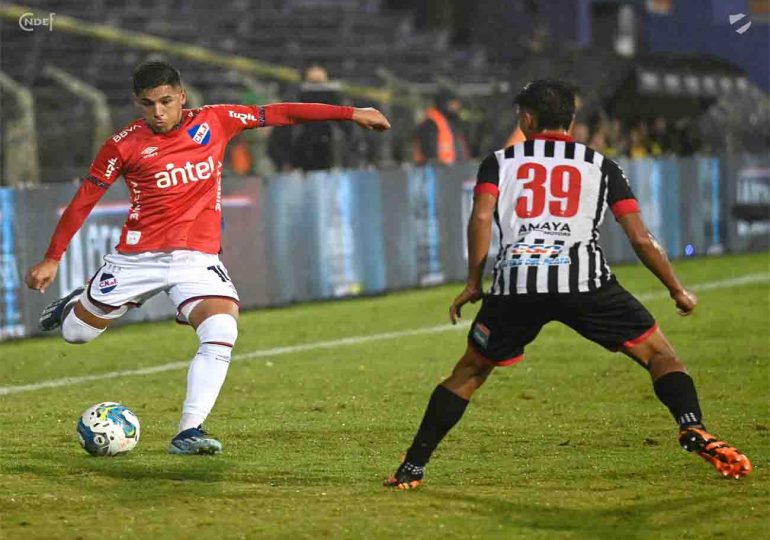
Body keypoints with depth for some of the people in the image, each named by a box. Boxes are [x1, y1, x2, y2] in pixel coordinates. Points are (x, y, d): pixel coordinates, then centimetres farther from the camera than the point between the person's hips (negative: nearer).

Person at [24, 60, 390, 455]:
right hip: (138, 256, -1)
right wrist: (52, 259, -2)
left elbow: (279, 113, 3)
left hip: (198, 258, 1)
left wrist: (351, 113, 4)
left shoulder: (214, 122, -1)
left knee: (221, 334, -24)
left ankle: (189, 433, -19)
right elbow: (84, 200, -1)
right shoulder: (125, 145, -7)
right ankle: (75, 305, 49)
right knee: (75, 333, 10)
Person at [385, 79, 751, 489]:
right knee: (658, 352, 10)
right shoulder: (600, 166, 21)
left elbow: (481, 218, 2)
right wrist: (677, 291, 24)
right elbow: (641, 239, 14)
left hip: (515, 282, 1)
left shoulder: (500, 162, 21)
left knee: (468, 373, 18)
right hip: (583, 279, -1)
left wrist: (473, 284, 9)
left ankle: (412, 467, 16)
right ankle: (693, 429, -16)